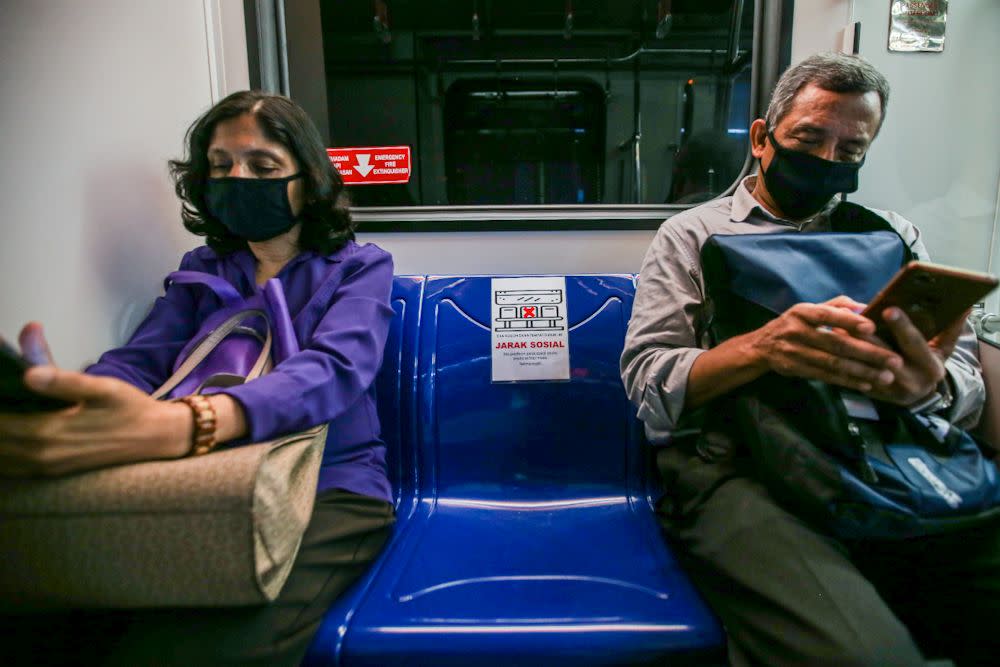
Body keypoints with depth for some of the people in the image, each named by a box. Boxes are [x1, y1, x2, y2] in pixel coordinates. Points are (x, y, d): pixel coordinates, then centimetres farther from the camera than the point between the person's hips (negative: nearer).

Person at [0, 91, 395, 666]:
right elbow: (138, 360, 3)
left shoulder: (360, 266, 4)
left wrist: (175, 426, -37)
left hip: (330, 491, -3)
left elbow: (333, 370, -17)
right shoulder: (201, 269, 19)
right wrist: (66, 400, -24)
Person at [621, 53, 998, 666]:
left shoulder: (893, 236, 20)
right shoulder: (692, 234, 10)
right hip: (738, 467, -4)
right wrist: (760, 348, -21)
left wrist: (931, 384, -14)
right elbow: (647, 384, -2)